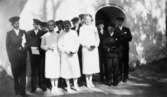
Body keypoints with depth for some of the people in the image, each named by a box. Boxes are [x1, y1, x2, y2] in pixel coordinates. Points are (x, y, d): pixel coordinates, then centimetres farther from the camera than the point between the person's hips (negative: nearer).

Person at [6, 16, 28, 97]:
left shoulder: (23, 32, 9)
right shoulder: (9, 34, 4)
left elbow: (26, 43, 9)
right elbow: (8, 46, 2)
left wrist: (23, 47, -12)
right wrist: (10, 57, -4)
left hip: (22, 57, 2)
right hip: (14, 58, -1)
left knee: (23, 75, 1)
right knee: (16, 76, 3)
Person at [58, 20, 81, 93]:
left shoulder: (74, 33, 7)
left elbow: (77, 43, 5)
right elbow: (60, 45, -1)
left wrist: (74, 51, -9)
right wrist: (66, 51, -11)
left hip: (73, 54, 1)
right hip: (65, 54, -1)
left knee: (75, 69, -2)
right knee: (66, 70, -1)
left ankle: (75, 85, 14)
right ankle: (68, 86, 9)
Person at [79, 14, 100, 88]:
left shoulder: (94, 28, 11)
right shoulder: (82, 28, 1)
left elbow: (97, 38, 12)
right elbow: (80, 39, -3)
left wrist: (95, 45, -6)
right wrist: (87, 46, -15)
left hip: (94, 48, 4)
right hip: (86, 49, -4)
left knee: (93, 64, 4)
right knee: (87, 65, -5)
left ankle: (90, 80, 14)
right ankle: (87, 81, 4)